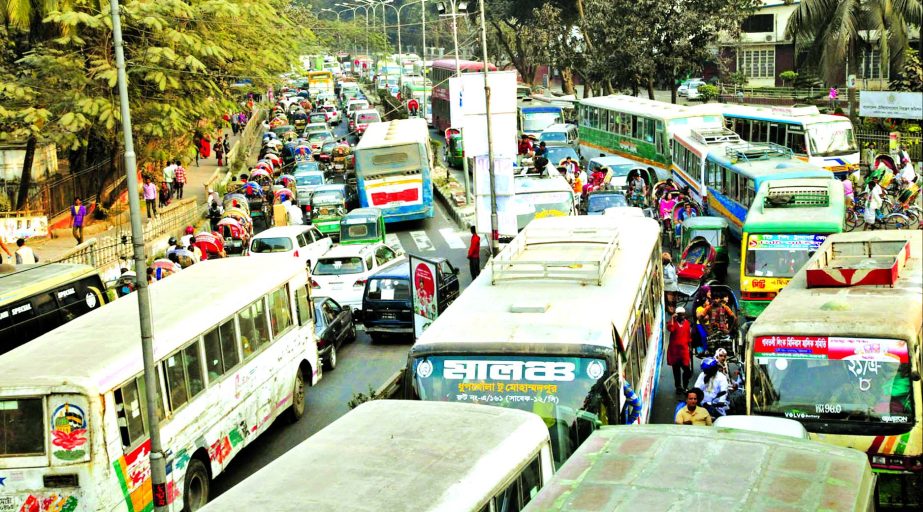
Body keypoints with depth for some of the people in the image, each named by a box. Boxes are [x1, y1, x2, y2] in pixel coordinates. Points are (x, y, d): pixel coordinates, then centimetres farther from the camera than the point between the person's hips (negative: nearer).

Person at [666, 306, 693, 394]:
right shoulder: (673, 322, -3)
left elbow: (689, 335, 16)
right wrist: (672, 318, -23)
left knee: (687, 369, -6)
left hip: (684, 349, 1)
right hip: (674, 349, -1)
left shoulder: (687, 323, 7)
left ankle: (685, 386, 11)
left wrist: (689, 345, 16)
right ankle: (678, 387, 20)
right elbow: (670, 329, -25)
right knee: (676, 370, 9)